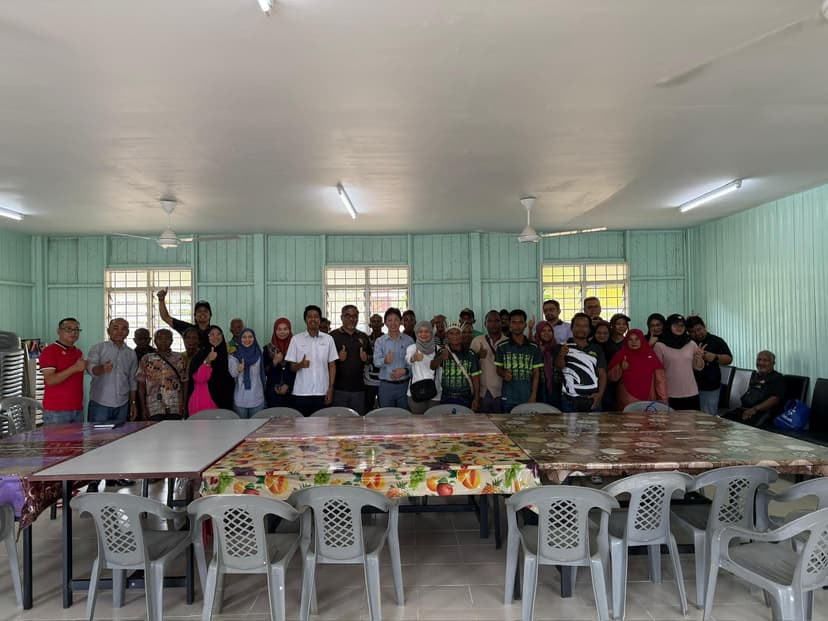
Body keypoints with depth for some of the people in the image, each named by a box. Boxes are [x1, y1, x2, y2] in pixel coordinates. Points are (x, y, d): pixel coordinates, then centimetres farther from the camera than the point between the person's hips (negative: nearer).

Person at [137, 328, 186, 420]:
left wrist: (184, 406, 1)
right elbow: (141, 385, 7)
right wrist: (143, 408, 0)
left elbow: (184, 383, 8)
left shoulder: (179, 359, 8)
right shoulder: (146, 360, 7)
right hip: (154, 410, -1)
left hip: (175, 409, 1)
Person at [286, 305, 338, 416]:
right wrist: (300, 365, -18)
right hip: (301, 393, 0)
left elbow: (332, 366, 7)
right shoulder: (296, 339, 2)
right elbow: (292, 367, 4)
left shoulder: (328, 339, 4)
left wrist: (331, 389, 0)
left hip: (322, 393, 1)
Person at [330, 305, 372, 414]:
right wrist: (338, 358, -18)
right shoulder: (333, 336, -1)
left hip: (358, 388, 4)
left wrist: (366, 358, -1)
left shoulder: (364, 337, 13)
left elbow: (371, 357, 20)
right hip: (339, 388, -4)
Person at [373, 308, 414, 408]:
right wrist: (385, 360, -28)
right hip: (386, 385, 0)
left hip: (404, 385, 0)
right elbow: (376, 361, -7)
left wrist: (405, 370, -18)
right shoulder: (380, 341, 4)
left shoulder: (409, 340, 3)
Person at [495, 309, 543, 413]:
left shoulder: (533, 348, 5)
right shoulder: (502, 347, 3)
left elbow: (536, 373, 5)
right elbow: (499, 369, 9)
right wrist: (504, 374, -13)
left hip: (528, 398, 1)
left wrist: (533, 396, -2)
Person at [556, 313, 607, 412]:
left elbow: (602, 374, 10)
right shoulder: (563, 347, 5)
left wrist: (600, 393, -6)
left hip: (593, 400, 2)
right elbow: (559, 367, -10)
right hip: (570, 401, -2)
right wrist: (561, 356, -33)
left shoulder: (597, 349, 12)